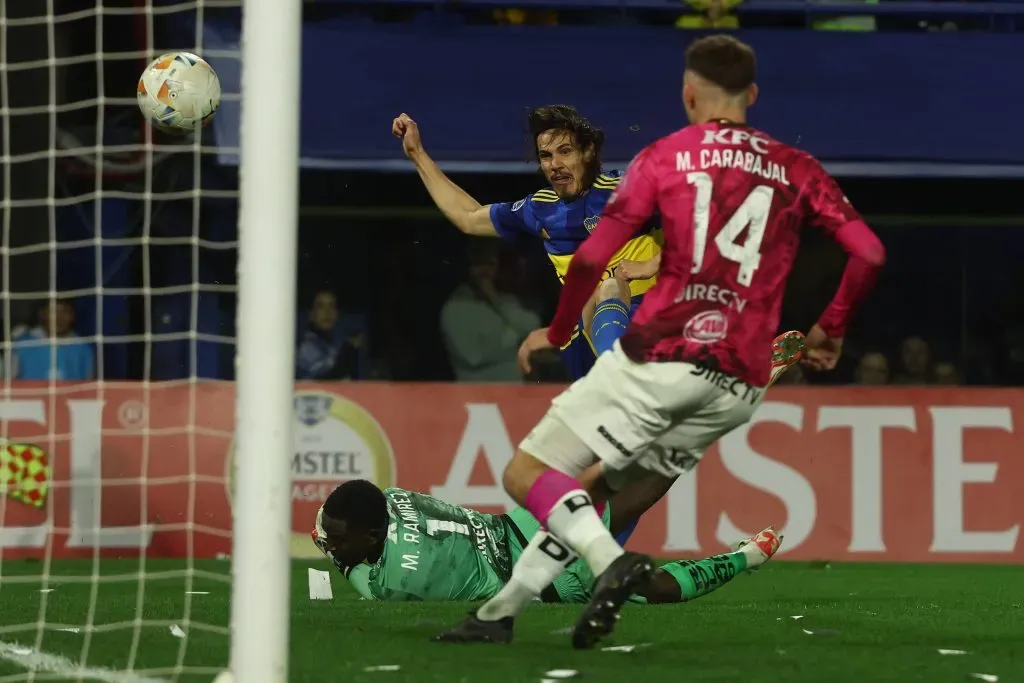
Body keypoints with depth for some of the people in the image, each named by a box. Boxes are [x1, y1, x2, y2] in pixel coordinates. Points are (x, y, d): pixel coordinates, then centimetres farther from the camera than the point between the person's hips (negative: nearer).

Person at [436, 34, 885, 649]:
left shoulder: (665, 156, 4)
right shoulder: (797, 169, 12)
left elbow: (592, 257, -3)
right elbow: (870, 252, 3)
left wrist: (557, 333, 13)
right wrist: (831, 330, 18)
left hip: (659, 357, -5)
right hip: (740, 386, 5)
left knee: (526, 475, 1)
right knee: (594, 485, 19)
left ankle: (612, 560, -25)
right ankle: (500, 611, 13)